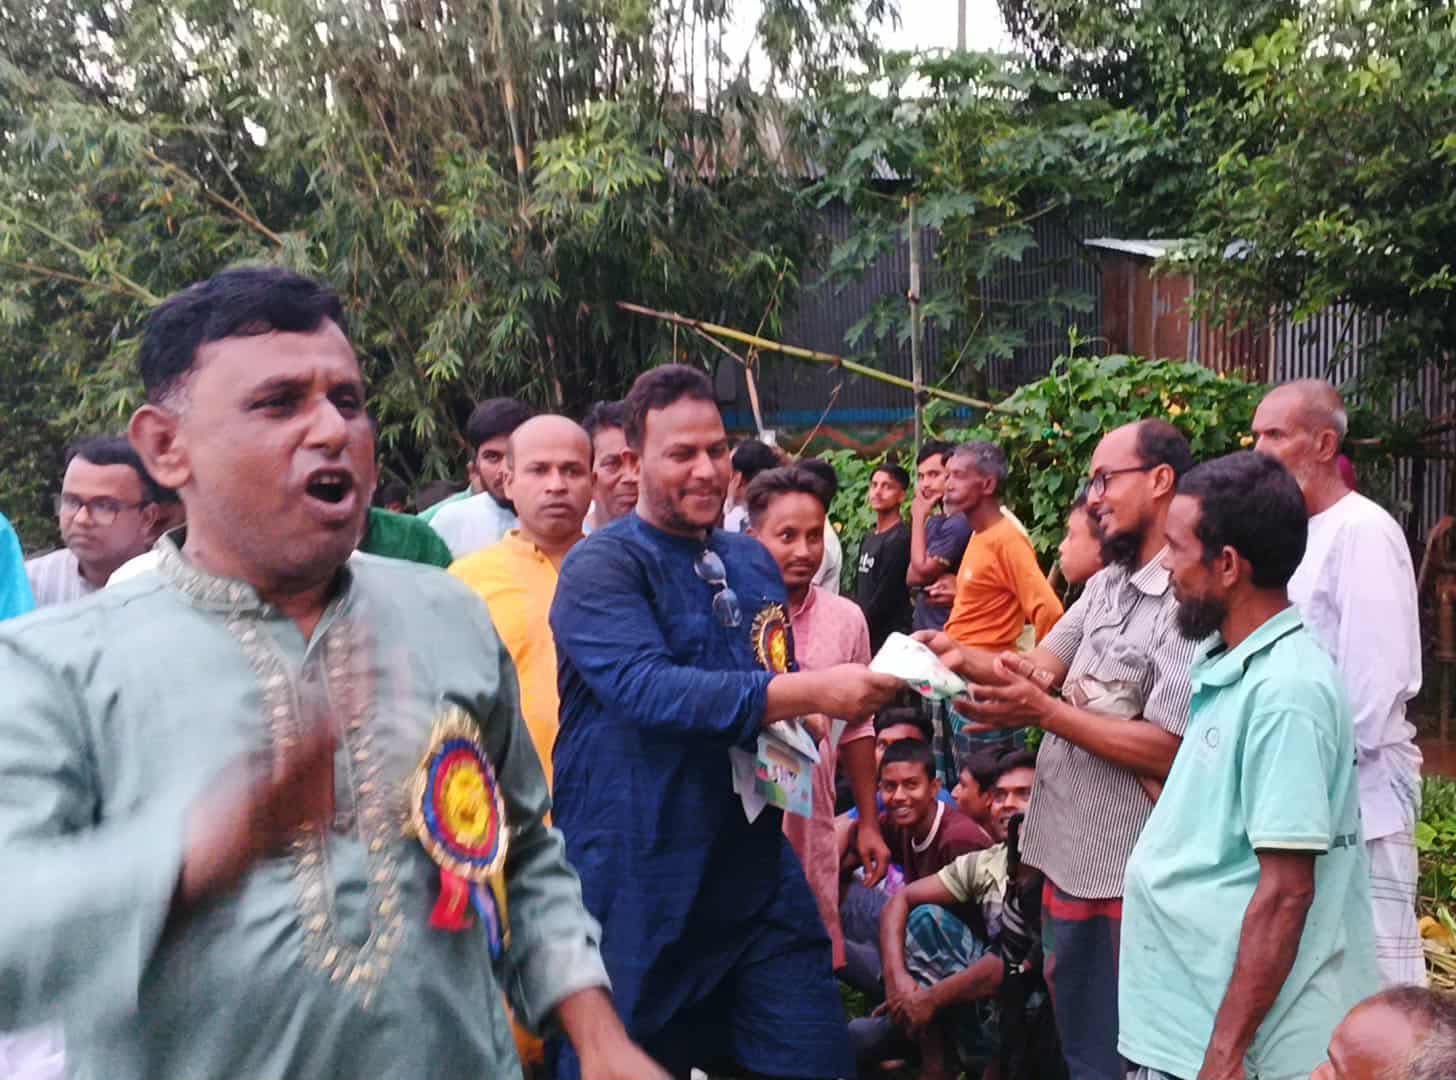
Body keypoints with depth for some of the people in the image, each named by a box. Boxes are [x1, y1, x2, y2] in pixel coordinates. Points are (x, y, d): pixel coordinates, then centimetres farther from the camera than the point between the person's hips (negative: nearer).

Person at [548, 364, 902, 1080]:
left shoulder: (756, 563, 9)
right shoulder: (601, 565, -11)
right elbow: (646, 689, -26)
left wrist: (799, 724, -1)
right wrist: (811, 691, -29)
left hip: (758, 871, 6)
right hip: (637, 881, -5)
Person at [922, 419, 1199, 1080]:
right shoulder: (1104, 585, 11)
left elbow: (1168, 751, -24)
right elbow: (1040, 667, 6)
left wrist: (1047, 713, -25)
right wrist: (962, 658, -11)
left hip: (1126, 875, -9)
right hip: (1066, 855, 9)